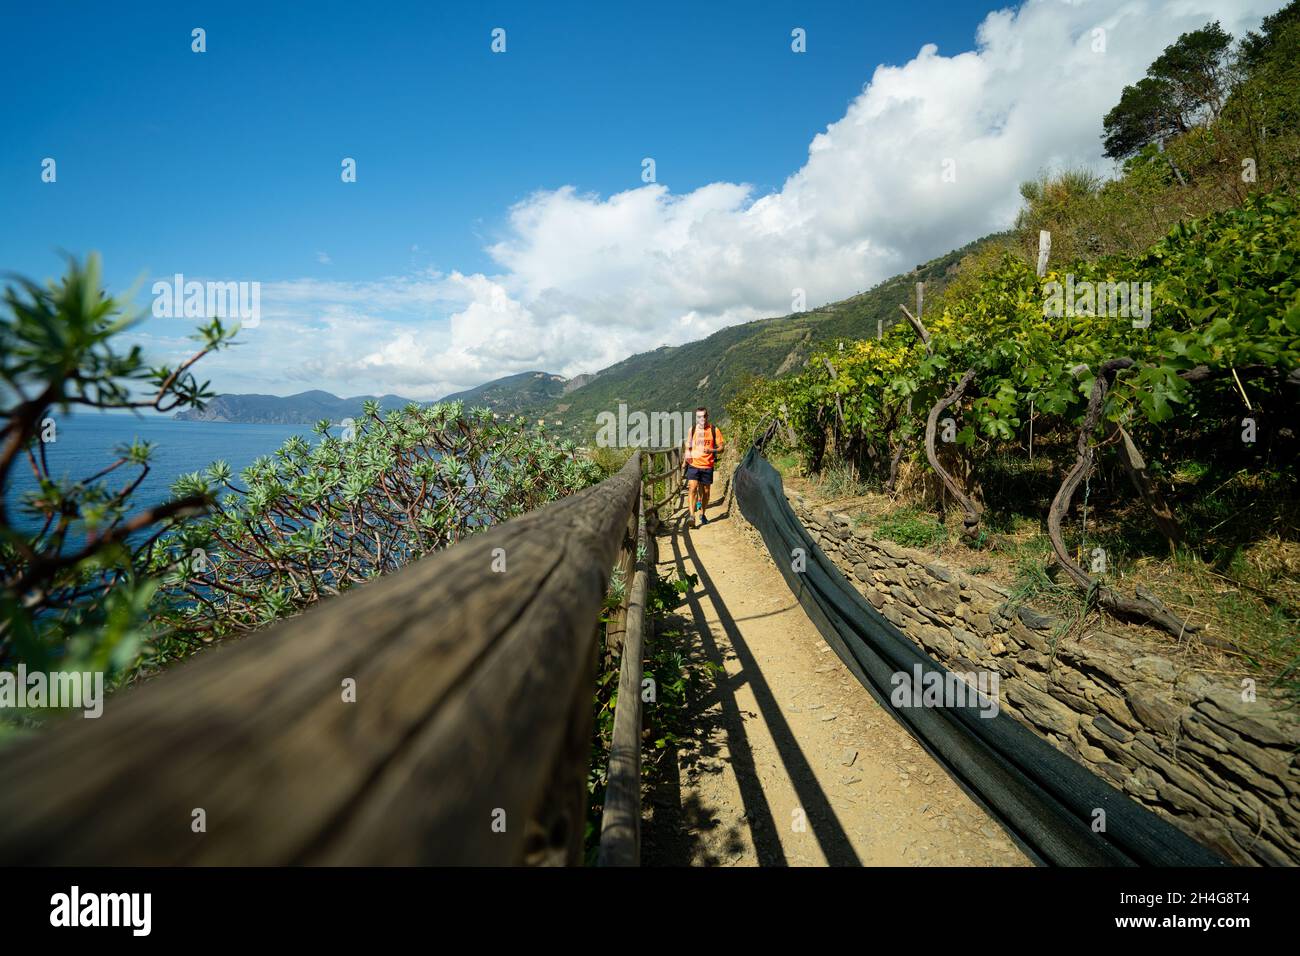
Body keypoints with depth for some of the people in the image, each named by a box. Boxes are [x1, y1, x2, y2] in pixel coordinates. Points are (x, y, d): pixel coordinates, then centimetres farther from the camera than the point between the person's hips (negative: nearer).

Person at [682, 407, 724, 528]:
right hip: (693, 465, 0)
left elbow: (721, 448, 1)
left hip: (707, 465, 0)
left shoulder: (714, 430, 0)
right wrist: (687, 455, -3)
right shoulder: (692, 430, 5)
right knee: (692, 488, -16)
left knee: (705, 491, 10)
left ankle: (702, 514, 29)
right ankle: (692, 515, -19)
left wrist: (711, 450, -18)